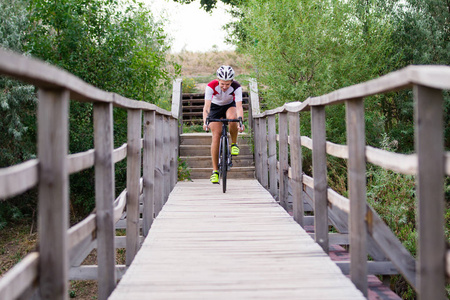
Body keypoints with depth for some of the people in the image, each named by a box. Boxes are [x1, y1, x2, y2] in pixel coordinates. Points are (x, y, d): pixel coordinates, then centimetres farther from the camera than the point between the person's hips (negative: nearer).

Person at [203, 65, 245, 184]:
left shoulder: (236, 87, -31)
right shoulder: (211, 86, -32)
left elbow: (239, 106, -37)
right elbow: (206, 106, -38)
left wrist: (240, 123, -53)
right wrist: (205, 122, -54)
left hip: (230, 105, 0)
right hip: (215, 106, 0)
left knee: (232, 118, -36)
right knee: (216, 136, -13)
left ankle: (234, 144, -9)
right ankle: (215, 171, -8)